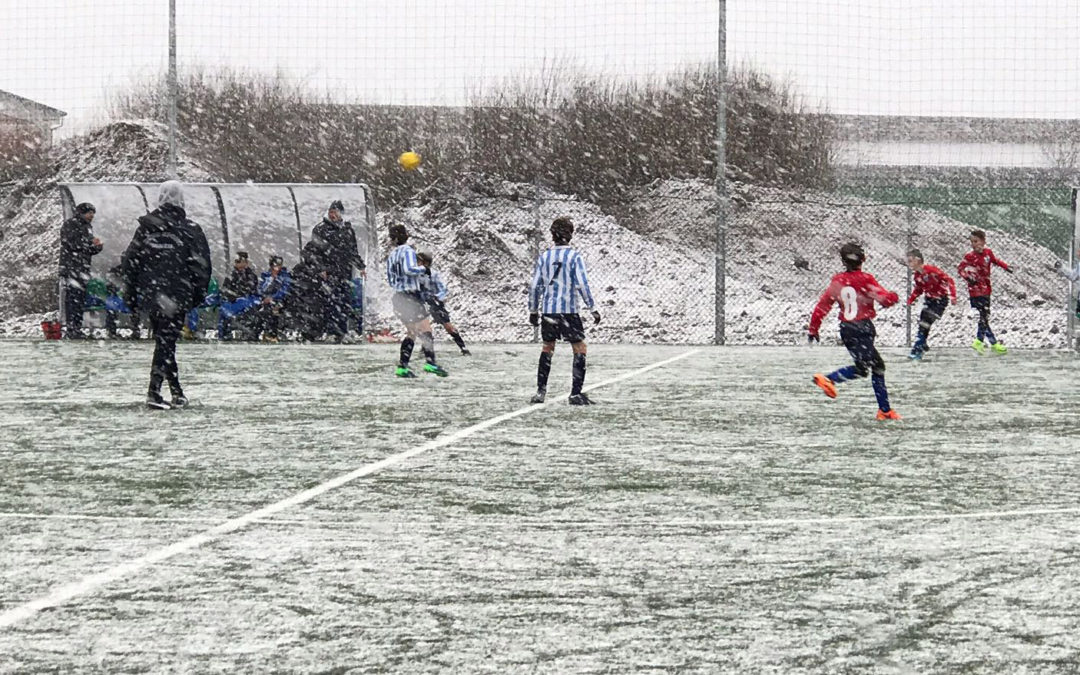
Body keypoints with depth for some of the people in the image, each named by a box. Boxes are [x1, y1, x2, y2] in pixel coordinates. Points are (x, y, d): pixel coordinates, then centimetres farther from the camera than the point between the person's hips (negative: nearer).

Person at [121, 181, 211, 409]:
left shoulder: (146, 227, 4)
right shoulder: (190, 230, -5)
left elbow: (129, 261, 6)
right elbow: (201, 266, -4)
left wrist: (131, 295, 14)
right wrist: (198, 294, 10)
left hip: (149, 294, 4)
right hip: (176, 296, -4)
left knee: (164, 341, 15)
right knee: (166, 342, -3)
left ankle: (176, 392, 20)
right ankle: (154, 392, -14)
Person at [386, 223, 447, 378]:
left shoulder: (391, 256, 14)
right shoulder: (407, 251, -9)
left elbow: (390, 281, 18)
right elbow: (409, 269, -25)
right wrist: (423, 270, -10)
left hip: (397, 297, 8)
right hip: (410, 296, -8)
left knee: (411, 331, 13)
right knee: (425, 329, -9)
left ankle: (402, 366, 5)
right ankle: (430, 362, -23)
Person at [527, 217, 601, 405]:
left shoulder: (544, 257, 5)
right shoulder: (574, 257, -6)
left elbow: (535, 286, 7)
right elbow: (582, 285, -12)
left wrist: (533, 311, 17)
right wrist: (593, 309, -6)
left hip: (547, 311, 4)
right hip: (568, 311, -4)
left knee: (547, 348, 18)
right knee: (580, 348, 3)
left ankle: (541, 391, 15)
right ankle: (576, 393, -5)